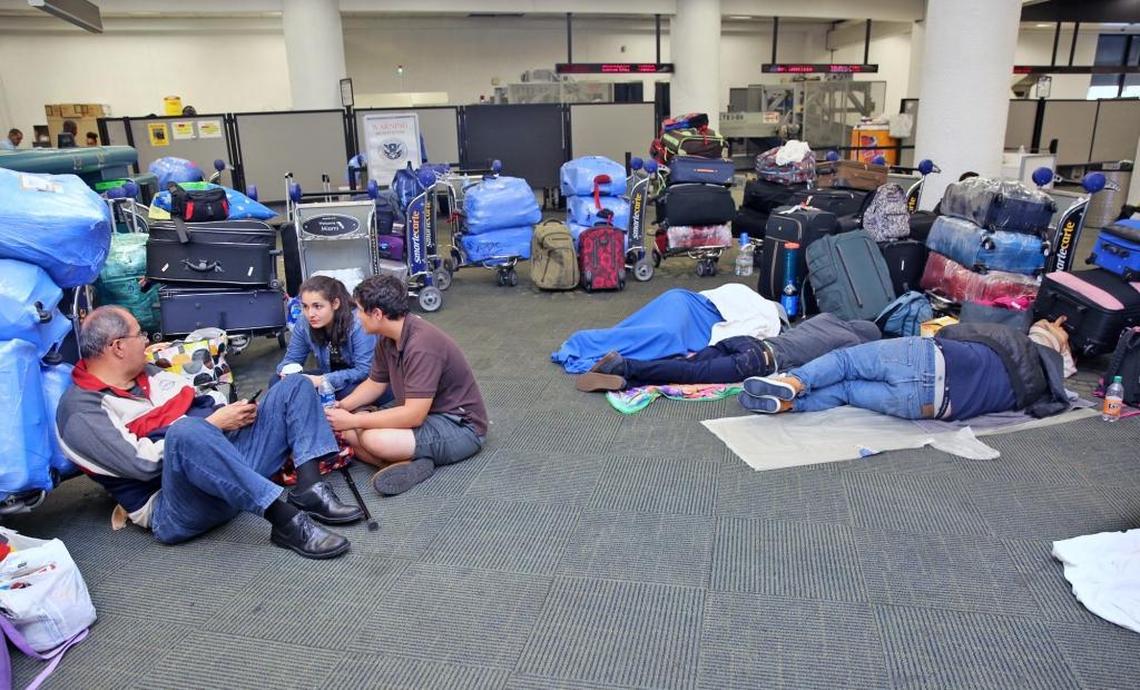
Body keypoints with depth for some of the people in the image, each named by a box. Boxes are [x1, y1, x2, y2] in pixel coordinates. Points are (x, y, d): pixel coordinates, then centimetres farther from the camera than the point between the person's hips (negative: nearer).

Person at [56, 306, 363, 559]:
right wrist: (212, 425, -14)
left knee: (294, 386, 3)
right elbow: (146, 463, -18)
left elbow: (200, 404, 24)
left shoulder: (147, 373, 17)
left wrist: (229, 413, 2)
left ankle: (309, 489, -18)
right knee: (187, 431, -41)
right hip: (174, 510, -8)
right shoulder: (81, 411, -7)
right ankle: (286, 519, -35)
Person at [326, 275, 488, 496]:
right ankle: (410, 464, -15)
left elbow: (414, 416, -30)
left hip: (460, 426, -10)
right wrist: (342, 406, -4)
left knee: (373, 439, -31)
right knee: (348, 431, -3)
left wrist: (353, 420, -24)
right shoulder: (387, 339, 0)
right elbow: (375, 384, 15)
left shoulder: (422, 346, -28)